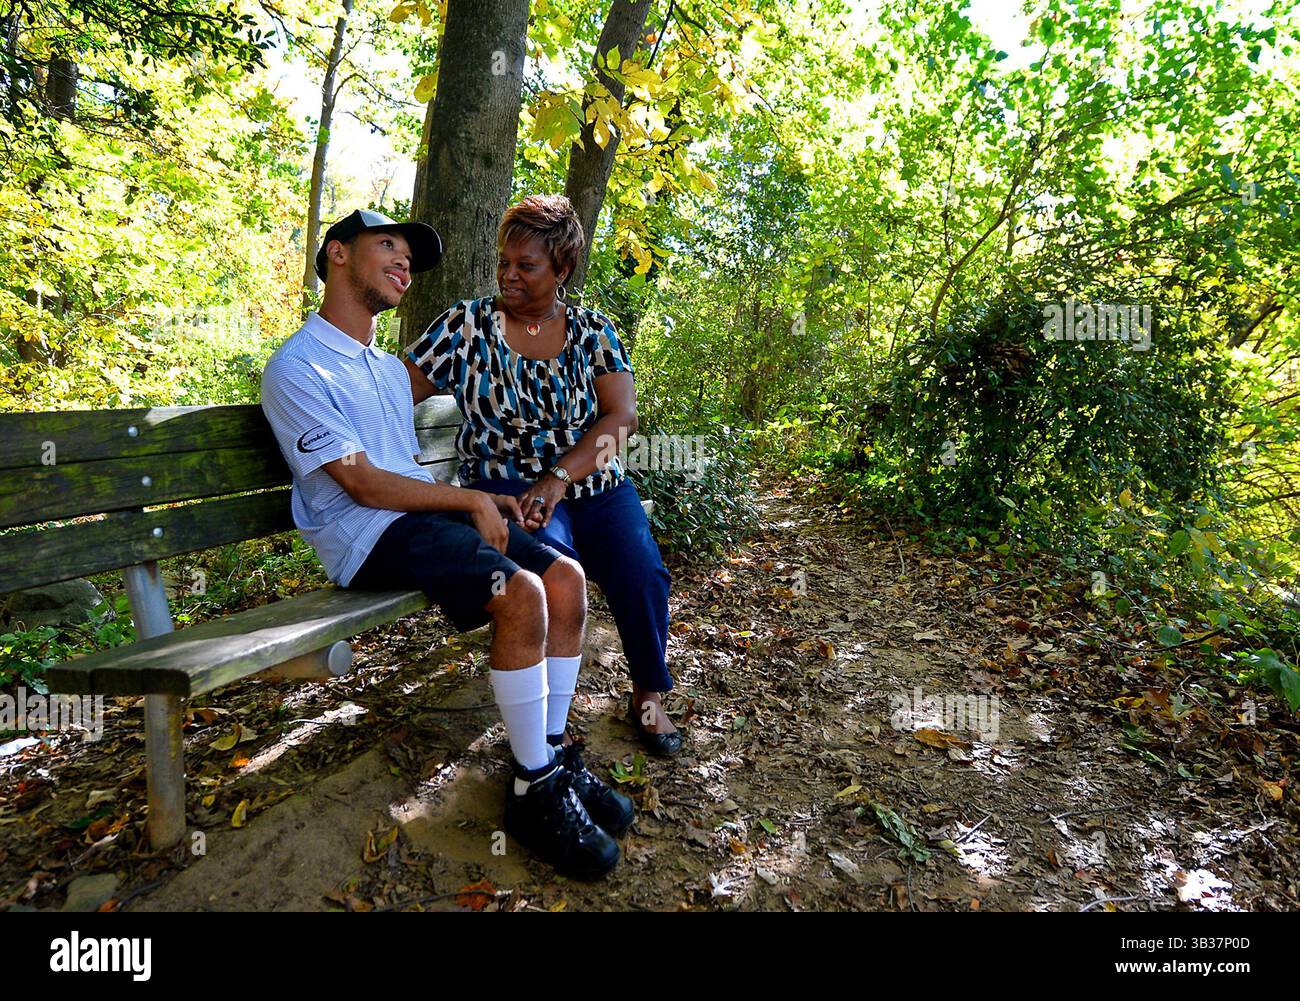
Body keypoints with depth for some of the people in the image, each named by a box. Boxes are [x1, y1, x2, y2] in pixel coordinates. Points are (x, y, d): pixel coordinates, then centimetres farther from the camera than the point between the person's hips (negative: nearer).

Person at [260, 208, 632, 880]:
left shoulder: (389, 368, 24)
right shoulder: (298, 369, -5)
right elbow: (363, 484, -14)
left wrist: (486, 499, 5)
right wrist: (471, 501, -11)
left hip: (427, 513, 9)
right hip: (372, 538, -8)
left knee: (566, 577, -11)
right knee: (521, 593, -30)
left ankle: (551, 757, 0)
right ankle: (532, 793, -14)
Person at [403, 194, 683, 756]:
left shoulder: (592, 331, 6)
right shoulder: (468, 323, 4)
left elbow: (622, 416, -6)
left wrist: (558, 478, -19)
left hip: (595, 484, 2)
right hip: (508, 484, -2)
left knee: (642, 573, -21)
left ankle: (648, 696, 7)